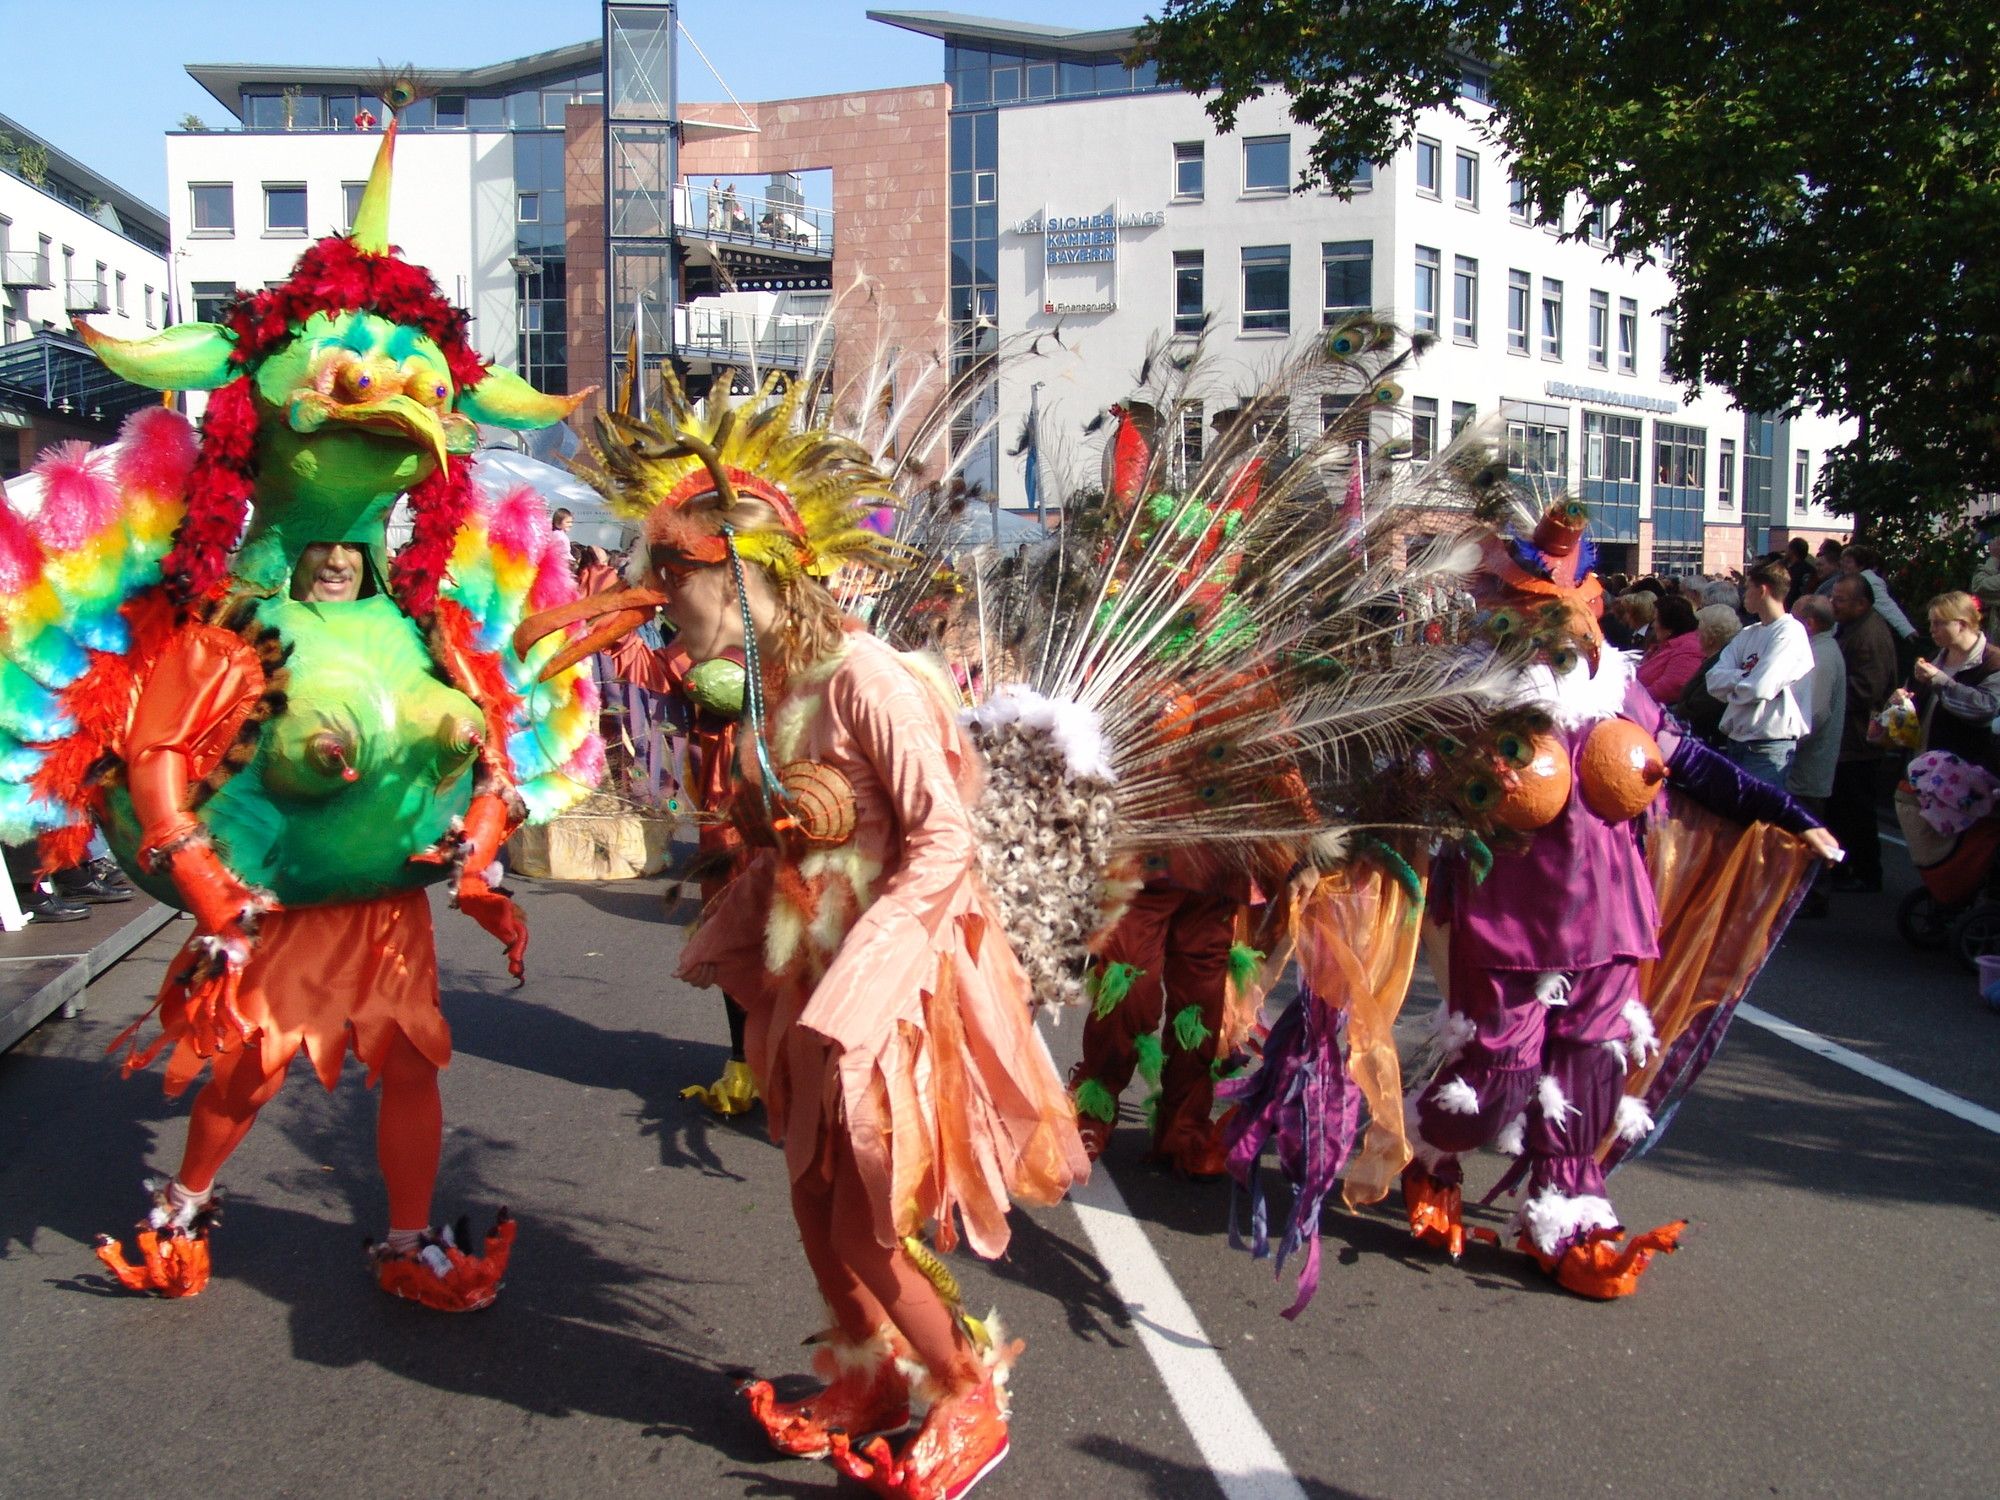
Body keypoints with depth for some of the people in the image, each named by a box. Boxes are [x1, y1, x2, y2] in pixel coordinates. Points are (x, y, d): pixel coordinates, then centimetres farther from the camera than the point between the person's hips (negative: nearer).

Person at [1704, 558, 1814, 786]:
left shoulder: (1790, 633, -9)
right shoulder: (1747, 634, 15)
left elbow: (1760, 688, -20)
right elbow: (1714, 679, 3)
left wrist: (1732, 685, -1)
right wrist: (1744, 678, -12)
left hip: (1769, 749, -8)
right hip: (1735, 744, 8)